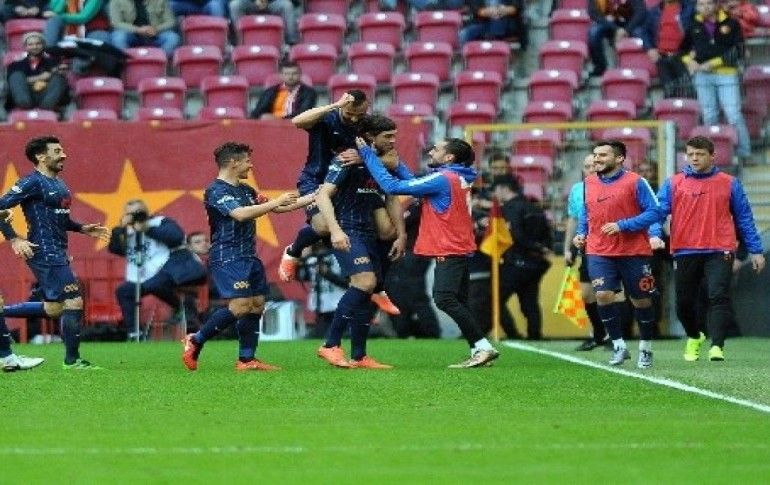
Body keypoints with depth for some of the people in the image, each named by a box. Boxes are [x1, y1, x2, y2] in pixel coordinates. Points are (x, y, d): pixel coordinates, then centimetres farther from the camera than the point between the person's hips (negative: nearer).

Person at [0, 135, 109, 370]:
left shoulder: (58, 183, 15)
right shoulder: (33, 183, -12)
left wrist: (82, 228, 14)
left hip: (58, 253, 10)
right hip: (45, 253, -10)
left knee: (54, 309, 14)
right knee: (74, 302, -9)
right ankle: (72, 360, 0)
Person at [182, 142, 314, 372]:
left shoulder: (245, 190, 18)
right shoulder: (216, 191, -11)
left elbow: (277, 208, 25)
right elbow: (240, 214, -25)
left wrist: (311, 198, 22)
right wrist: (276, 201, -21)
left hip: (249, 257, 9)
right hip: (227, 257, -9)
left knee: (257, 304, 4)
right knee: (240, 305, -18)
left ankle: (247, 359, 7)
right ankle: (195, 341, -6)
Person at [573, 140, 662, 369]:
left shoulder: (634, 182, -8)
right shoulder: (589, 183, 8)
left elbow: (654, 211, -11)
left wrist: (622, 226, -18)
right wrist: (581, 233, 5)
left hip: (634, 253, -3)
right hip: (599, 253, 3)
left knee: (640, 300, 6)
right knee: (603, 295, -14)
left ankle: (645, 349, 23)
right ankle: (619, 346, 0)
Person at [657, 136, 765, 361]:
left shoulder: (729, 184, 8)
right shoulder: (673, 184, 7)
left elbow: (744, 218, 11)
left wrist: (755, 250, 8)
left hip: (719, 252, -2)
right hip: (685, 252, 2)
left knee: (718, 298, -17)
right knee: (684, 303, 10)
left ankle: (716, 346, -23)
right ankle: (694, 337, 37)